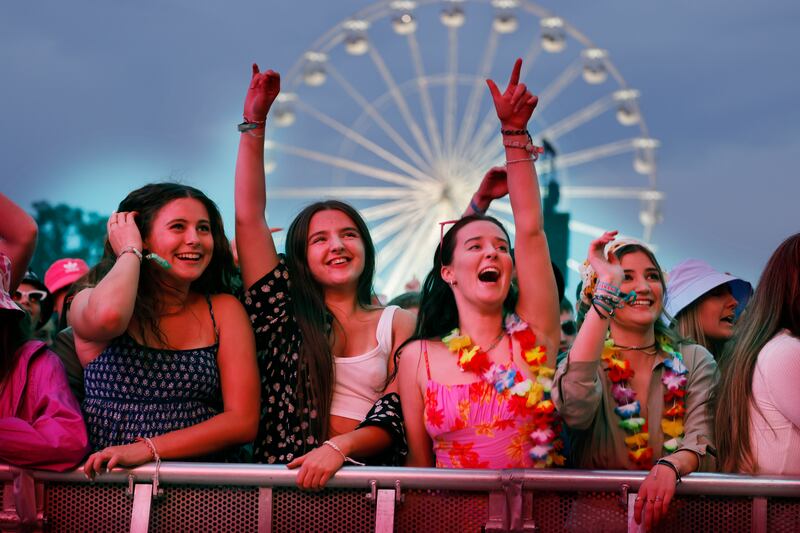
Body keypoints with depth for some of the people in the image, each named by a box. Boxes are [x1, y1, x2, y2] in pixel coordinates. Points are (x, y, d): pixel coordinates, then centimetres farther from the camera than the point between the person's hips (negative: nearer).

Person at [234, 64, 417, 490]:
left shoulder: (396, 324, 12)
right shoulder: (285, 310, 13)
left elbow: (395, 417, 4)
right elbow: (249, 217, 8)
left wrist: (340, 447, -15)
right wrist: (254, 123, 5)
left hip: (364, 472, 0)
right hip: (283, 476, 0)